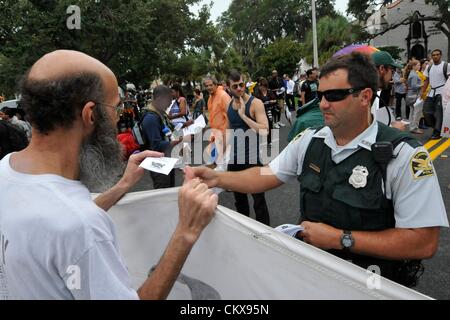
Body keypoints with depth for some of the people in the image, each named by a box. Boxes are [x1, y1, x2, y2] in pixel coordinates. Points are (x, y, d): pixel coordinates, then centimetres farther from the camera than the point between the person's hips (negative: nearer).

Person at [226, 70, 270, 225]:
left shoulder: (255, 103, -12)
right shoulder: (229, 105, 6)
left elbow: (264, 131, -24)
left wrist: (243, 114, -24)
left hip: (252, 158, -6)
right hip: (234, 157, 6)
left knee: (258, 198, 0)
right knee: (239, 197, 17)